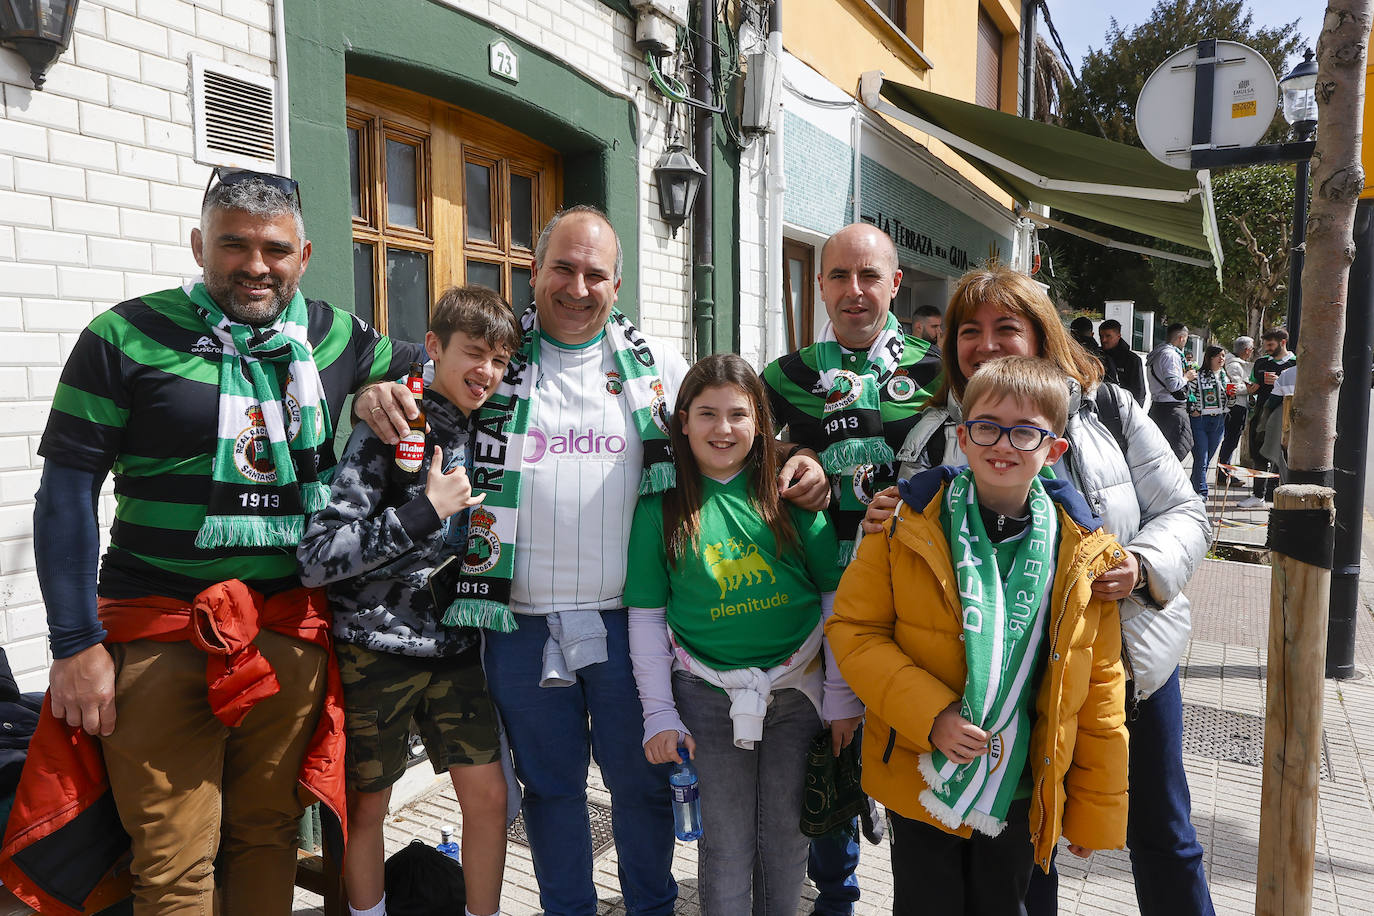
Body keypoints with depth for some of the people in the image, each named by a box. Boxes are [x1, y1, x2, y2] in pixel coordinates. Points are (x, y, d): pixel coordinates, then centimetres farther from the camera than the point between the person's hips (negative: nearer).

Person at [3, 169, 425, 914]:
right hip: (161, 636, -3)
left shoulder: (333, 336, 7)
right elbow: (67, 491, -4)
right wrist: (76, 644, -7)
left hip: (293, 635, 3)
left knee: (267, 836, 15)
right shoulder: (126, 337, -4)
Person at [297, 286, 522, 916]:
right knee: (365, 808, 11)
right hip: (376, 647, -5)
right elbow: (315, 559, -20)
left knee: (488, 796, 4)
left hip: (454, 645, 5)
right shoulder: (390, 432, -14)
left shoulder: (485, 432, 4)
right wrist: (425, 511, -24)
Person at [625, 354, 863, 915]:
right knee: (725, 843, 7)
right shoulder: (660, 506, -4)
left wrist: (842, 697, 0)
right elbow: (646, 618, -1)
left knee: (787, 834, 14)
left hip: (797, 686, 1)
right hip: (708, 694, -1)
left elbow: (836, 598, 0)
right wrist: (659, 714, -4)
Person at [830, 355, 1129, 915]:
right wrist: (929, 713, -21)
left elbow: (1099, 686, 0)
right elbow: (853, 628, -9)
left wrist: (1097, 811, 4)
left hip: (1023, 794, 2)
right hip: (920, 780, -1)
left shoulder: (1083, 553, -6)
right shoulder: (909, 524, -10)